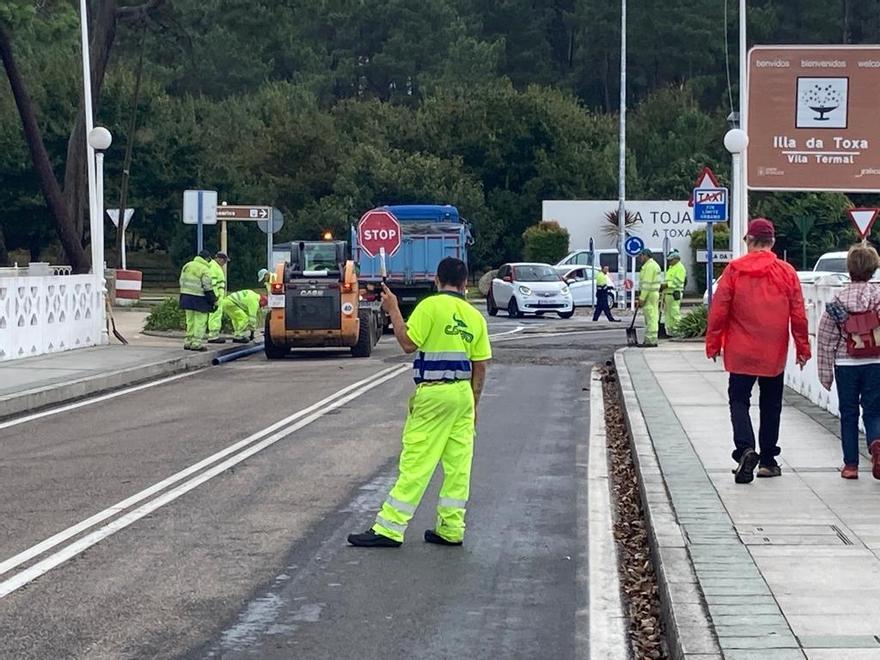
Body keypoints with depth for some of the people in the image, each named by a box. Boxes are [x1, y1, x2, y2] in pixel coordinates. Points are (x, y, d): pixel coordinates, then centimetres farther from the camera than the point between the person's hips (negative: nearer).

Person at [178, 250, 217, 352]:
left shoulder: (187, 266, 12)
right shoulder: (205, 270, -11)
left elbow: (182, 281, 15)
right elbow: (208, 288, -13)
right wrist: (214, 301, -6)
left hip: (186, 297, 7)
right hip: (199, 299, -7)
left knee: (190, 320, 15)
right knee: (200, 321, 0)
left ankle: (188, 342, 17)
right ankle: (196, 343, -3)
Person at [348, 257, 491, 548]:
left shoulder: (430, 306, -8)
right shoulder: (474, 316, 10)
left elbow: (408, 343, -12)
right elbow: (480, 366, 10)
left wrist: (393, 310, -2)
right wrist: (473, 404, 18)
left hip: (433, 392, -6)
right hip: (463, 393, 6)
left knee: (416, 462, -6)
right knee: (458, 464, 8)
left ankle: (389, 529, -4)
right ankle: (451, 529, 11)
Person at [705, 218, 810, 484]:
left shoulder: (734, 270, -7)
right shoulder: (787, 272, -2)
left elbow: (718, 310, -6)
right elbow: (798, 315, 1)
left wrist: (713, 344, 4)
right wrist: (802, 348, 10)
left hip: (741, 352, -2)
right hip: (775, 354, 2)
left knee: (739, 400, 6)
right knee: (771, 404, 14)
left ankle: (745, 449, -17)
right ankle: (768, 460, 18)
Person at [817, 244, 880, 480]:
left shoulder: (837, 302, -4)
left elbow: (825, 340, -1)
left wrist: (825, 373, 6)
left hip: (846, 365, 0)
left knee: (848, 414, 12)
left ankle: (850, 464, 13)